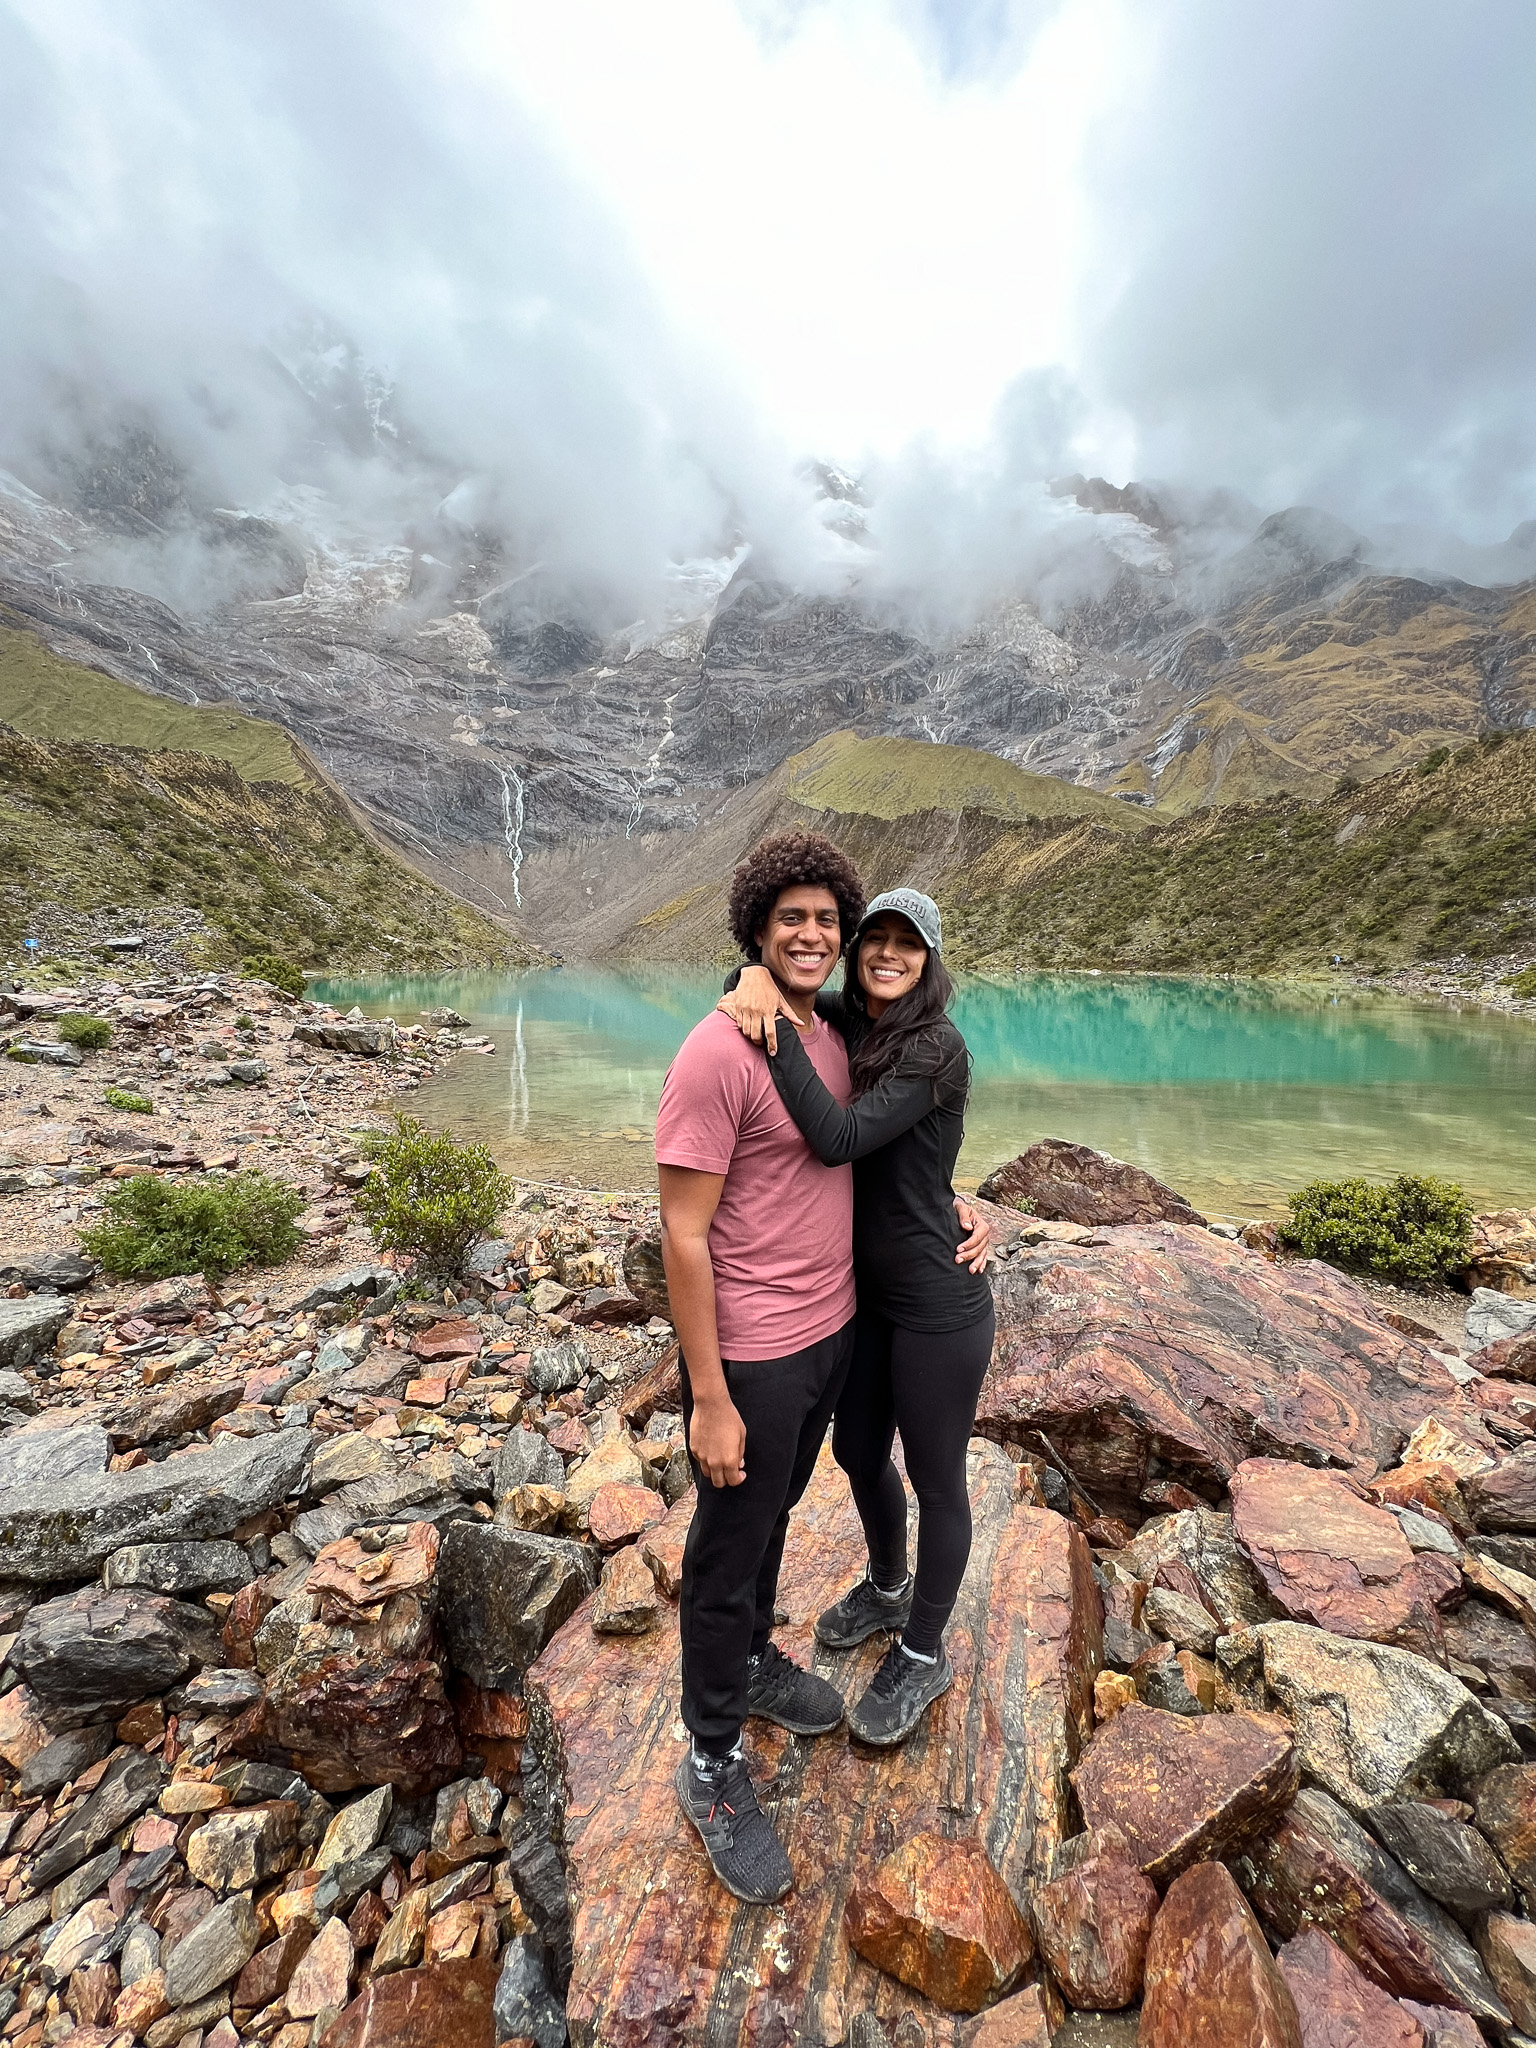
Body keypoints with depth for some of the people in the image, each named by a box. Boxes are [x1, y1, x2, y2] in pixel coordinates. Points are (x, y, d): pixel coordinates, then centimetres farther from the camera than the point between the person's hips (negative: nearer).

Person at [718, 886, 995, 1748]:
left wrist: (779, 1026, -31)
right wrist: (758, 979, -19)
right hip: (864, 1291, 7)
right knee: (858, 1454, 26)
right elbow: (761, 972, 4)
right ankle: (888, 1588, 56)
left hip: (937, 1304, -7)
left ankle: (923, 1654, 43)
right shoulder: (848, 1021, -1)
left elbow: (839, 1137, -31)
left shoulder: (937, 1049, -21)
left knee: (935, 1478, 16)